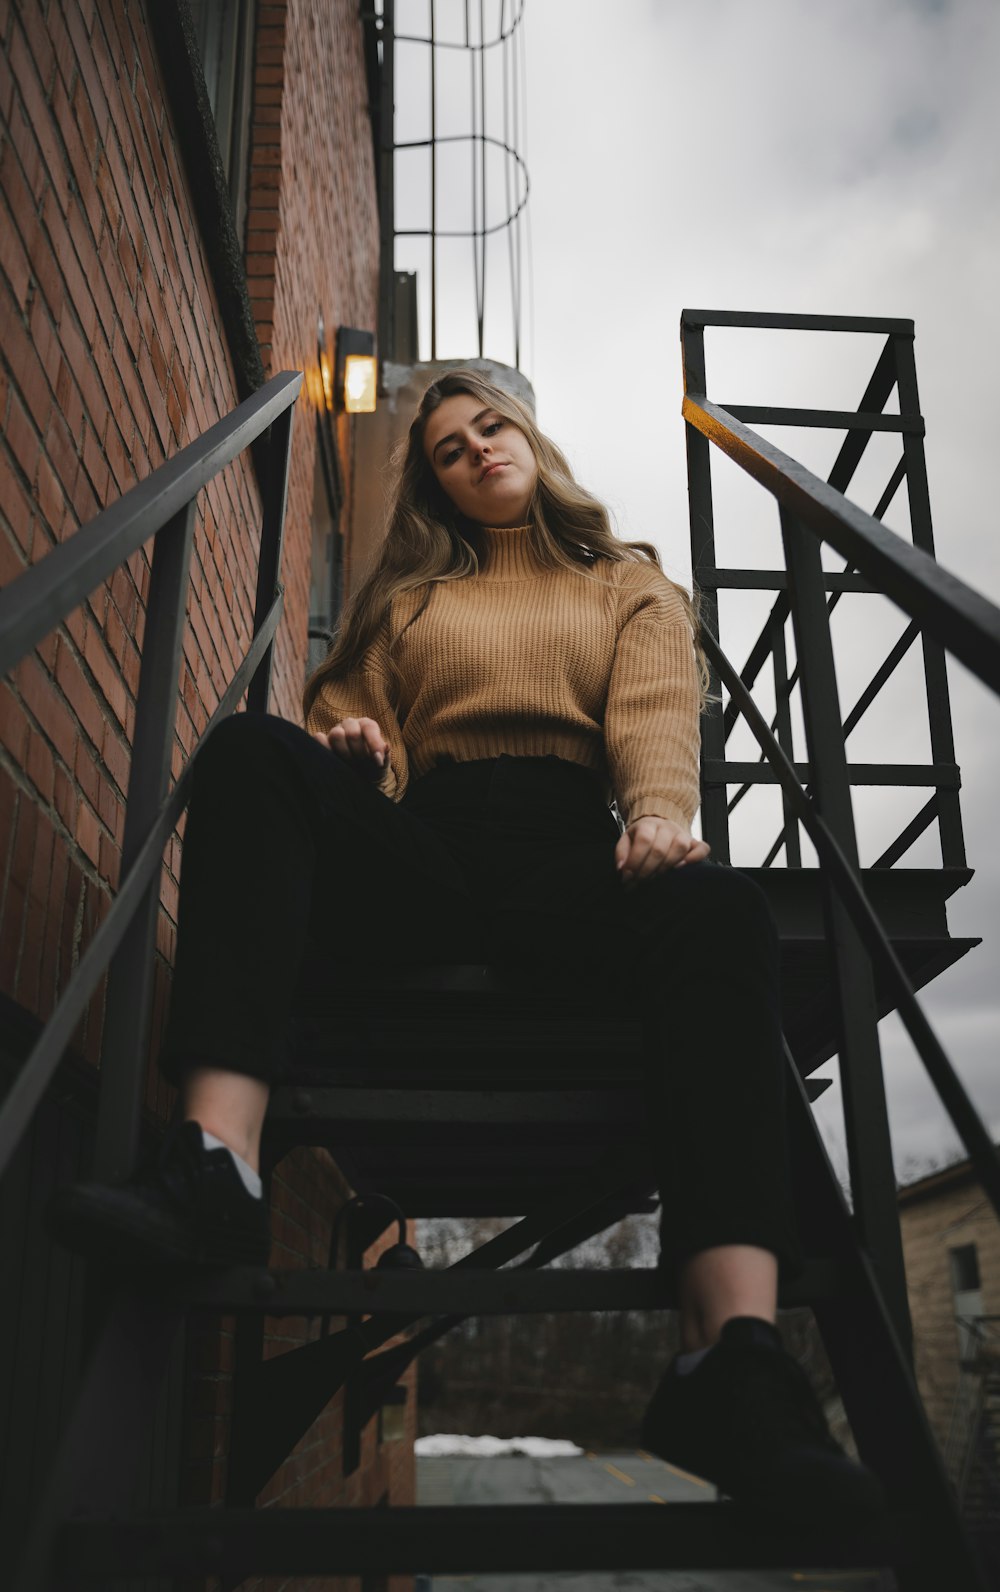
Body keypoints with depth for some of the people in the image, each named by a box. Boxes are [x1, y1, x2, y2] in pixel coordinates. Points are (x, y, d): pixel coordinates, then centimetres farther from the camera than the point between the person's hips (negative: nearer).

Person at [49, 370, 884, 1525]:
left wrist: (659, 814, -15)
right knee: (253, 750, -29)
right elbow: (349, 707, 18)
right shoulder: (406, 593, 33)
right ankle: (214, 1165, -47)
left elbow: (657, 718, 8)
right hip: (420, 854, 2)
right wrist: (347, 746, -8)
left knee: (717, 909, -36)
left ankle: (734, 1358, -50)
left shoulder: (632, 586, 28)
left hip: (570, 854, -1)